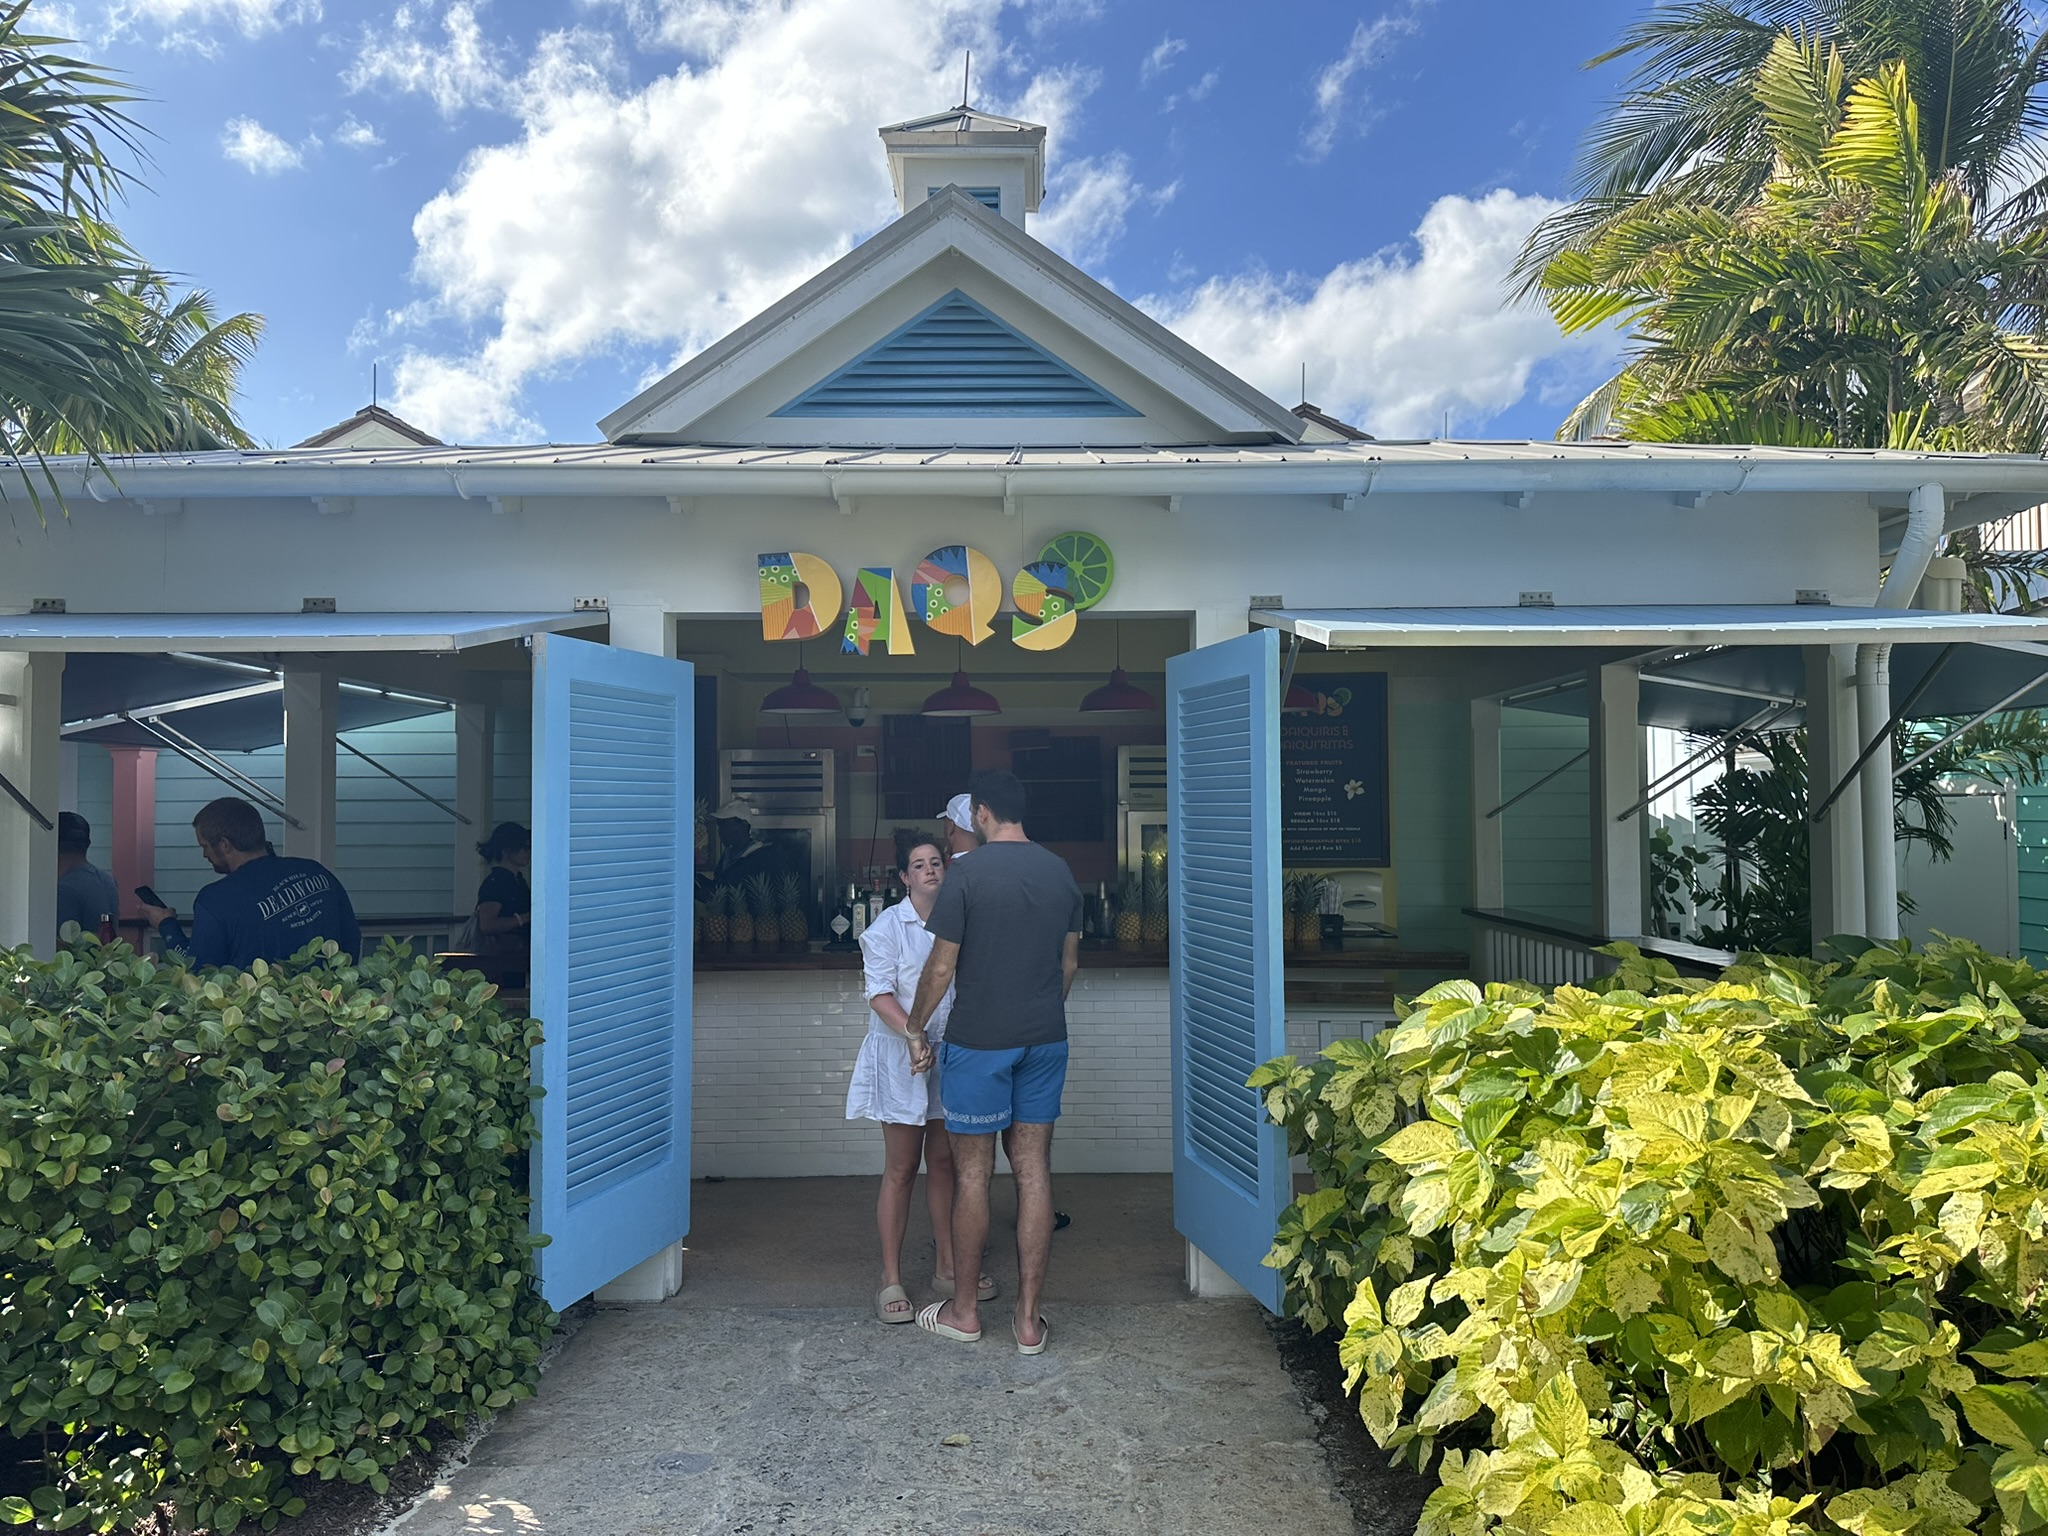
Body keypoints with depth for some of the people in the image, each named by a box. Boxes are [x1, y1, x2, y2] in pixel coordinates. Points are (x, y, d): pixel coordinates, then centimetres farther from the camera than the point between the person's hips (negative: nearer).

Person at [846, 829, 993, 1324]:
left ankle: (947, 1268, 22)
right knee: (901, 1168, 0)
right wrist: (912, 1033, -26)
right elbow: (880, 994, -12)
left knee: (944, 1162, 11)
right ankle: (891, 1280, 8)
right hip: (900, 1056, -4)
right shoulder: (887, 926, -5)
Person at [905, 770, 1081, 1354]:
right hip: (1046, 1040, 5)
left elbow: (941, 967, -10)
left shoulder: (968, 873, -12)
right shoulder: (1061, 871, 4)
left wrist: (915, 1030, 3)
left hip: (979, 1041, -5)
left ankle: (964, 1311, 20)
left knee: (971, 1173, 7)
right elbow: (1070, 963, 12)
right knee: (1034, 1170, 8)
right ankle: (1029, 1317, 14)